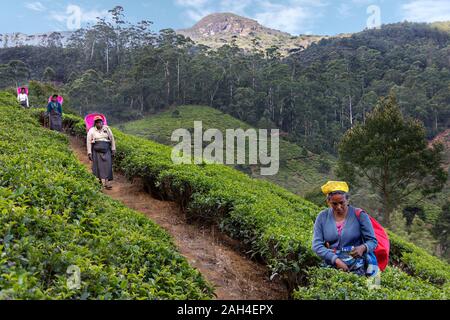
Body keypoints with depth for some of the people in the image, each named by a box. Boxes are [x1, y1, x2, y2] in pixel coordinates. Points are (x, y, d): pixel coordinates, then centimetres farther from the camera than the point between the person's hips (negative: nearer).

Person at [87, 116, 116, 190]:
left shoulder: (106, 128, 9)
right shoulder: (91, 131, 7)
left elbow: (112, 139, 11)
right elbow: (88, 142, 6)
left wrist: (113, 150, 7)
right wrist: (89, 153, -1)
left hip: (106, 150, 1)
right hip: (96, 151, -1)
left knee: (108, 166, -6)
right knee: (99, 167, -5)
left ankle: (108, 183, -5)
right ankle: (103, 183, 1)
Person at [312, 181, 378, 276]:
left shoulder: (359, 215, 0)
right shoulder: (322, 217, 3)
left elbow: (372, 241, 5)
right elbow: (317, 245, -1)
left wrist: (363, 248, -18)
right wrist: (336, 260, -14)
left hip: (356, 268, -1)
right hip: (331, 266, 2)